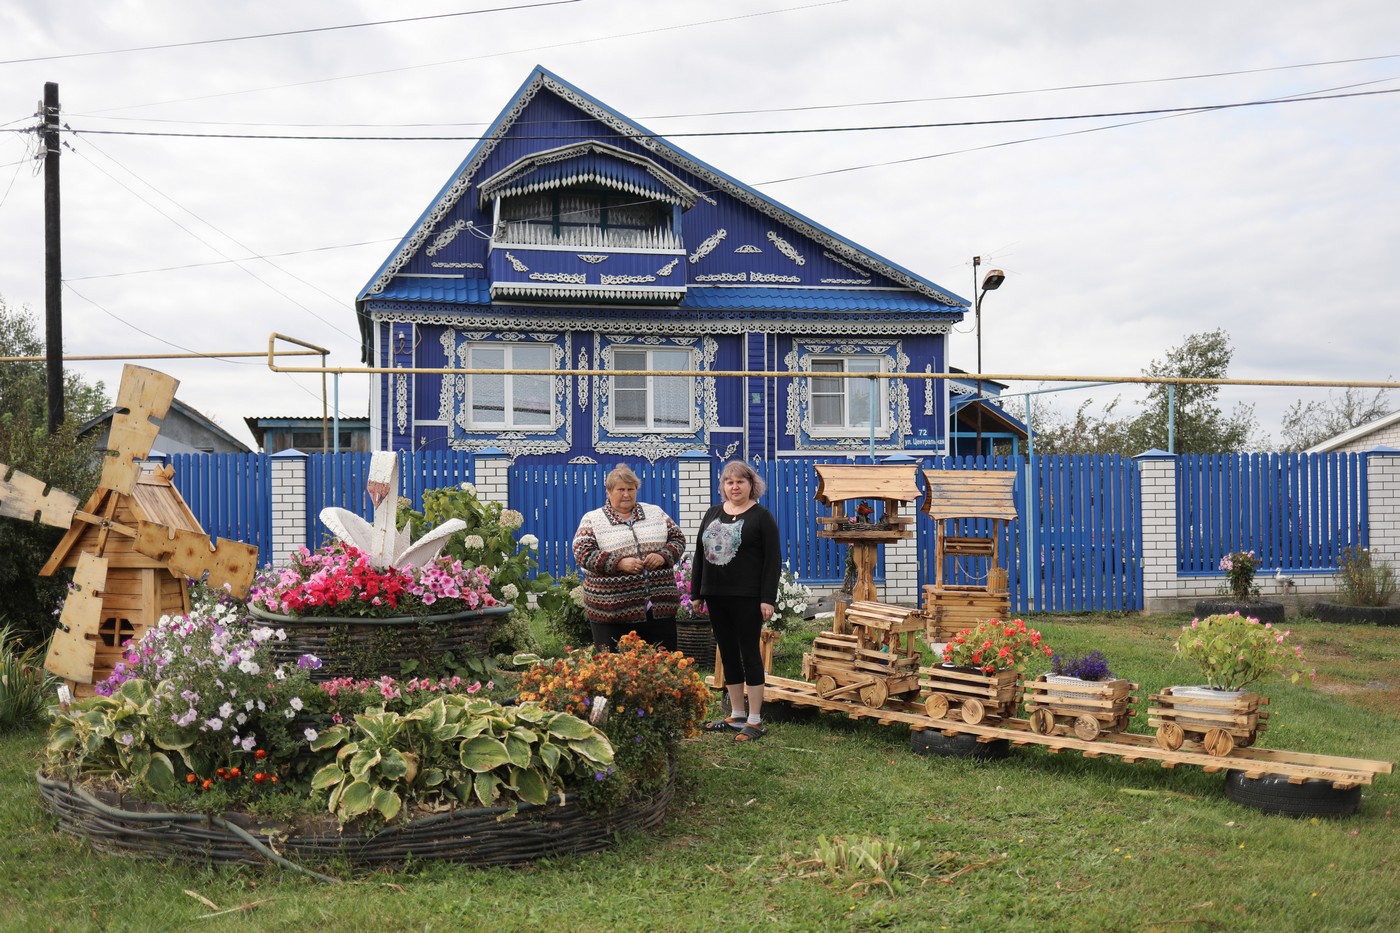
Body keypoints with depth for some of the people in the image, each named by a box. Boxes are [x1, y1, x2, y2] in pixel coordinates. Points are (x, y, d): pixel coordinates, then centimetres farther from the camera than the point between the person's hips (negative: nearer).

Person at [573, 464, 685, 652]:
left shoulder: (656, 513, 12)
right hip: (612, 611, -3)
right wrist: (619, 563, -19)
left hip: (659, 606, 3)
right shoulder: (592, 520, 2)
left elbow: (678, 538, 12)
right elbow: (582, 553, -8)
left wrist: (663, 556, -9)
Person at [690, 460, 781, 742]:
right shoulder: (713, 514, 13)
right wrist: (696, 592, 10)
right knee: (728, 655, 10)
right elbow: (700, 554, 15)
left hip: (746, 597, -6)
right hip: (716, 596, 6)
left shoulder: (761, 517, -4)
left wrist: (768, 598, -15)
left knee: (749, 653, -2)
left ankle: (755, 721, 4)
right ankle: (737, 715, 21)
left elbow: (773, 560, -8)